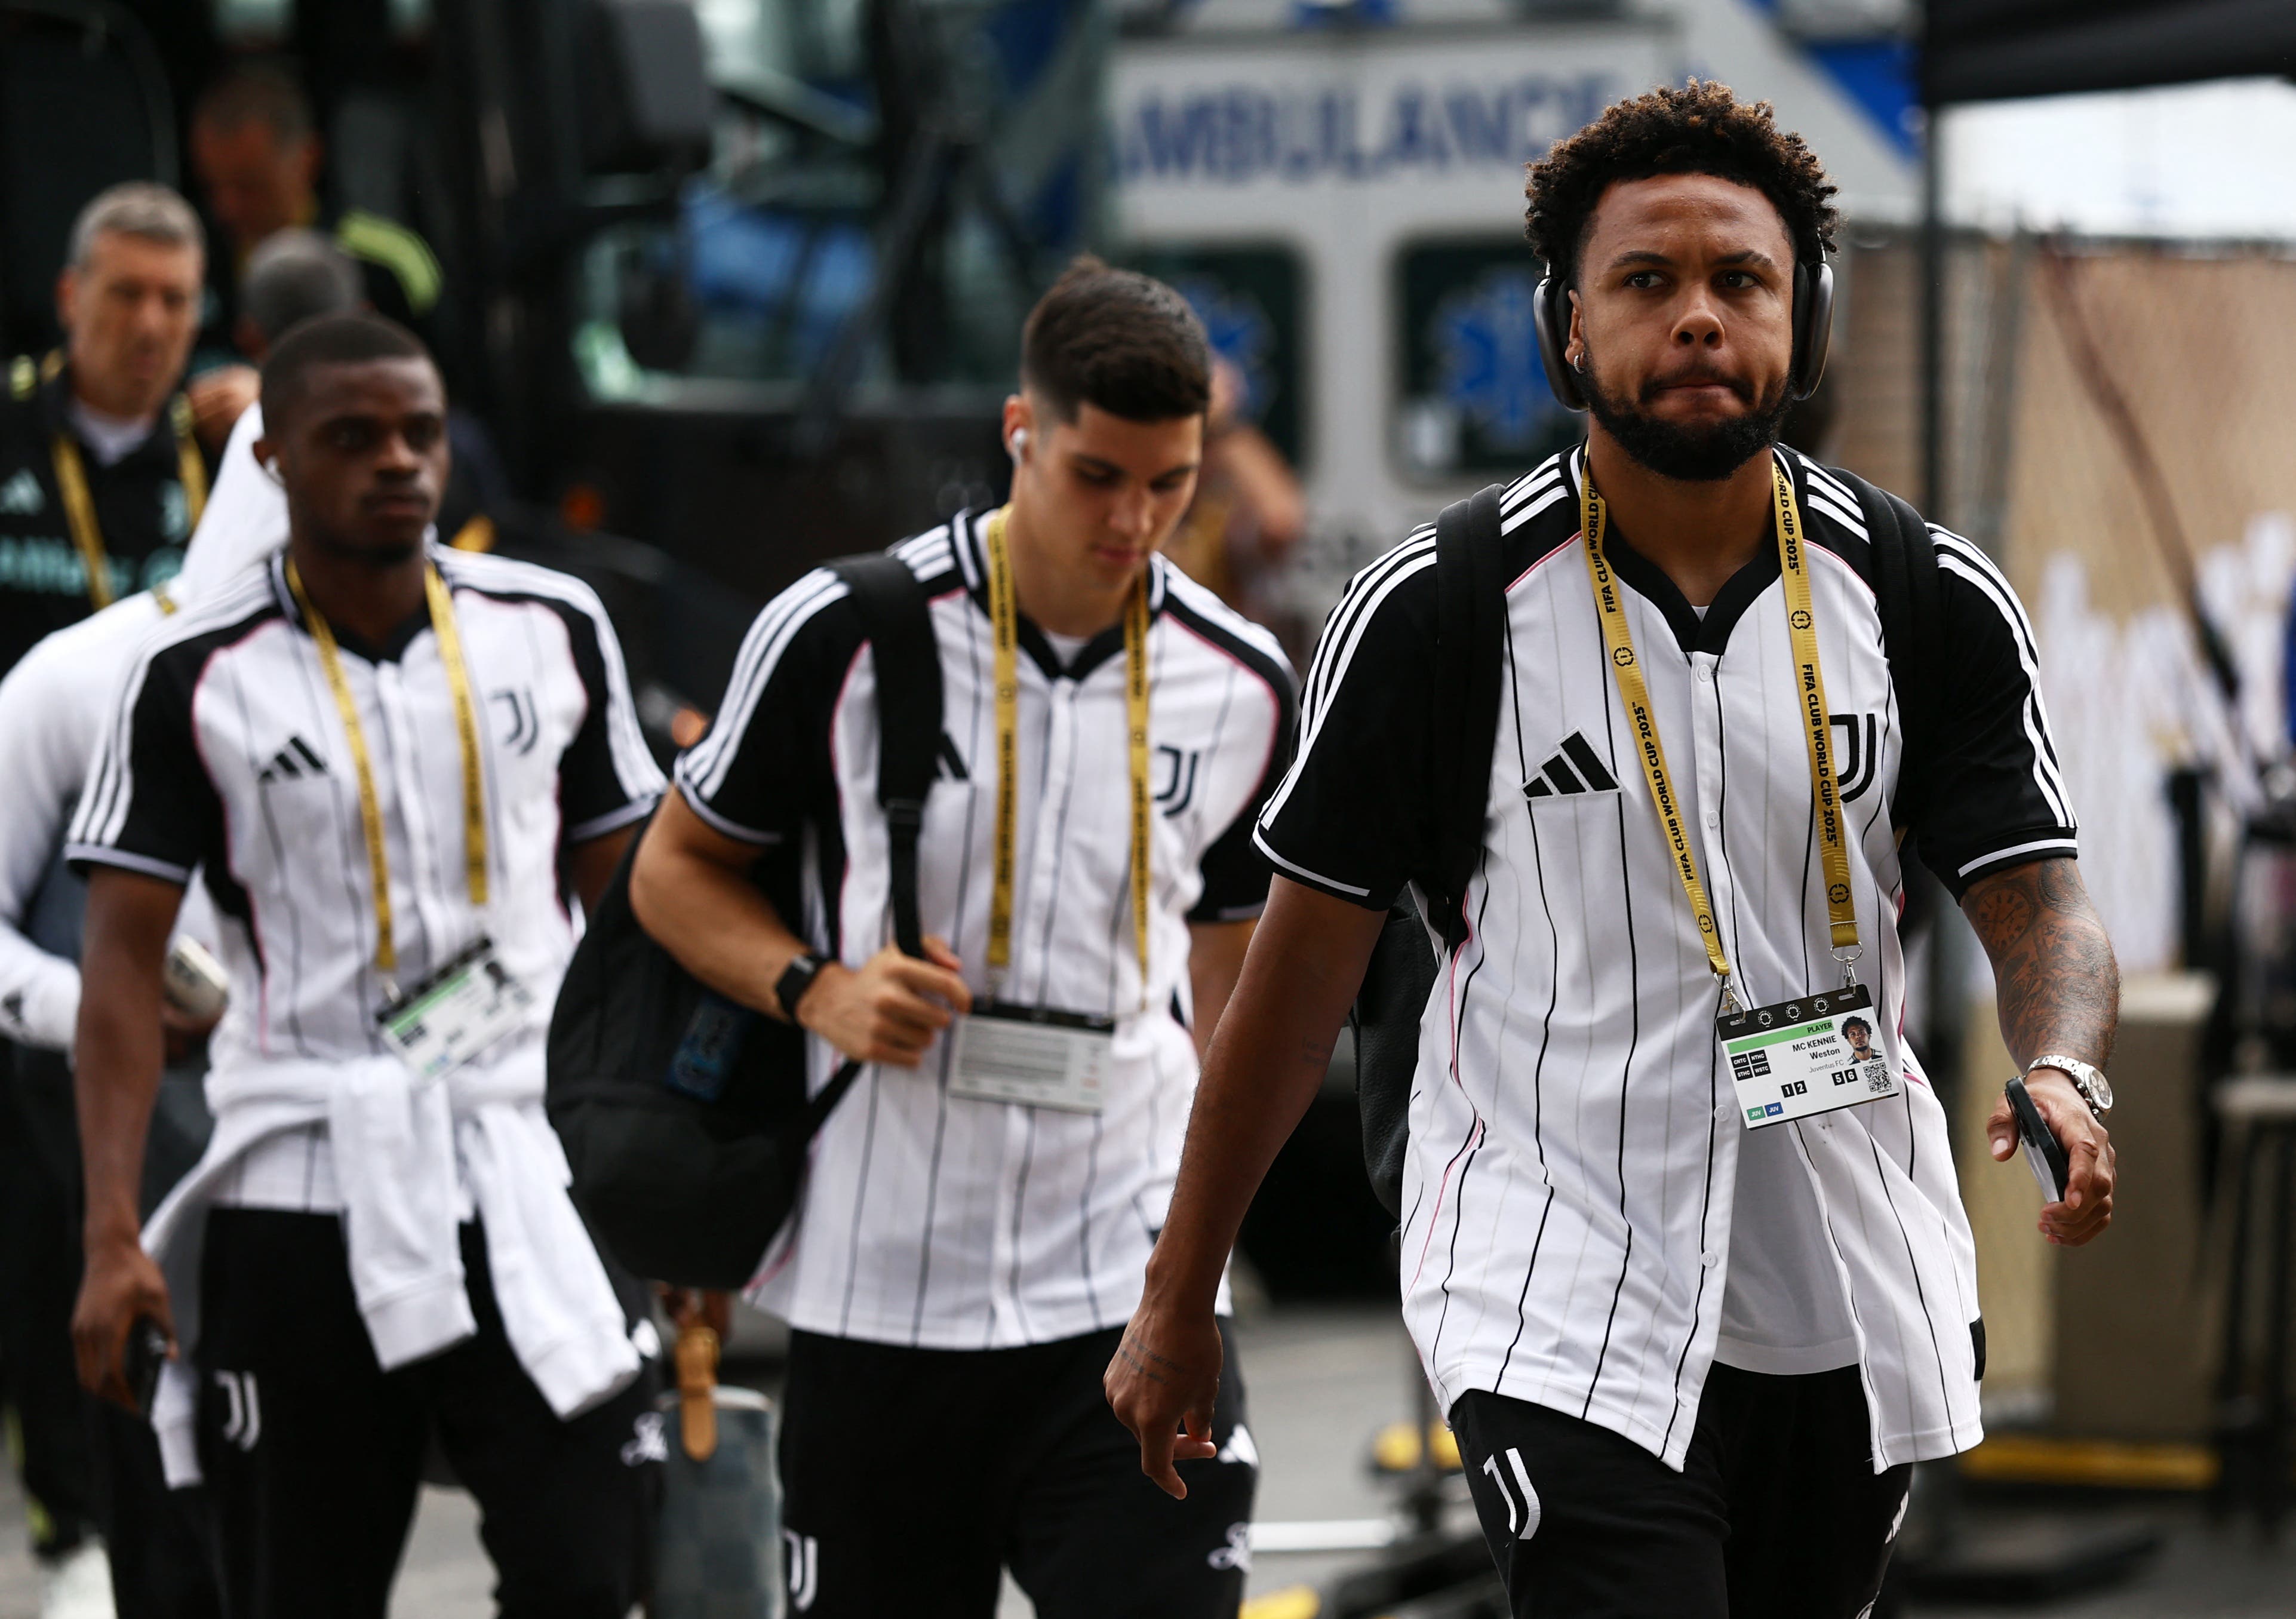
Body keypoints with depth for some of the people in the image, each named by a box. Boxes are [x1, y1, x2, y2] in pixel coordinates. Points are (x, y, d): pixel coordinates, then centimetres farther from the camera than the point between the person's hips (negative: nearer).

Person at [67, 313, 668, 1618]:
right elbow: (127, 961, -3)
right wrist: (113, 1235, -12)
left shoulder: (554, 628, 5)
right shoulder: (196, 677, -3)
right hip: (299, 1197, -1)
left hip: (532, 1179, 1)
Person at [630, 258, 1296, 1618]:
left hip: (1129, 1288, 1)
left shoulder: (1243, 686, 5)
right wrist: (815, 988, -12)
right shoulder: (848, 633, -5)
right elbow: (676, 871, 6)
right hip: (877, 1287, -1)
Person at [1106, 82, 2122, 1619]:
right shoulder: (1433, 611, -4)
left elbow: (2038, 901, -1)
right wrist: (1181, 1298, 6)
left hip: (1858, 1307, 4)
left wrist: (2061, 1074, -25)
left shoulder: (1935, 599, 2)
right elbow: (1304, 965, 2)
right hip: (1563, 1329, -4)